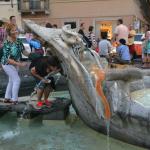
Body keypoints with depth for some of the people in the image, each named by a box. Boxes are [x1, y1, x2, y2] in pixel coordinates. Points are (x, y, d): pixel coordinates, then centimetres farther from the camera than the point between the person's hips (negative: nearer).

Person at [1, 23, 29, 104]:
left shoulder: (18, 41, -6)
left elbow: (24, 51, 3)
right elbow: (8, 59, -28)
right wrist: (20, 64, -33)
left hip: (15, 64, 8)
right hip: (7, 64, -8)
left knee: (12, 81, 16)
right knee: (17, 80, -11)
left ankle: (7, 98, 31)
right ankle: (14, 100, 0)